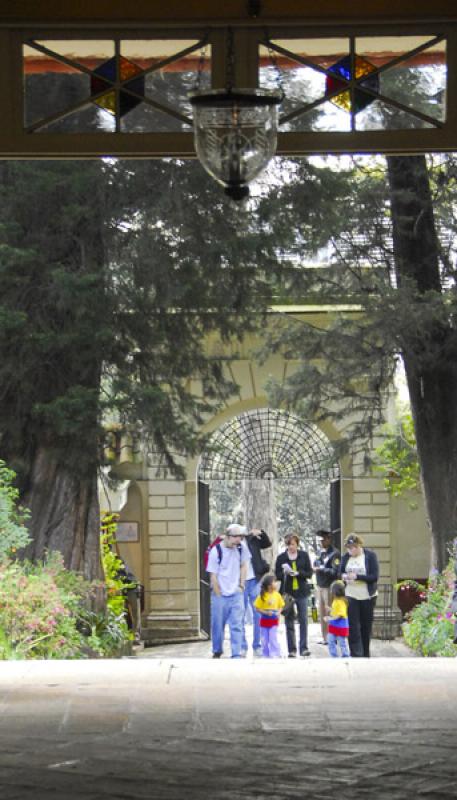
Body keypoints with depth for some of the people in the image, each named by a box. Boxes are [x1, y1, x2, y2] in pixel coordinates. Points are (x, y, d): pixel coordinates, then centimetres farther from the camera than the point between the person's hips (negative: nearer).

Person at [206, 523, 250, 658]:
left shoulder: (241, 549, 1)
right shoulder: (216, 551, -11)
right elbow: (213, 576, -9)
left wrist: (241, 585, 6)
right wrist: (218, 595, -8)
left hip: (236, 594, 2)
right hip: (220, 594, -2)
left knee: (237, 625, -5)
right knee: (218, 625, 7)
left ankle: (236, 655, -4)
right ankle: (217, 651, 25)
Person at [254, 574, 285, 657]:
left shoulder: (277, 595, -1)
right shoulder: (262, 596, -10)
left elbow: (281, 606, 10)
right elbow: (257, 608, -9)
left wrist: (278, 612, -9)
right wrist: (266, 612, -22)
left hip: (274, 620, 1)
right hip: (264, 620, -1)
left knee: (273, 639, -9)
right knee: (265, 640, 7)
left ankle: (276, 655, -6)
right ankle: (265, 655, 18)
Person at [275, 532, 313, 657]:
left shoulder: (304, 555, 4)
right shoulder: (281, 558, 3)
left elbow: (309, 573, 1)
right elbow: (277, 575, 4)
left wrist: (298, 573, -15)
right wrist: (285, 573, -16)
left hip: (302, 592, 0)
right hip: (287, 592, 0)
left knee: (303, 620, -2)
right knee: (289, 622, 2)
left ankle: (304, 648, 4)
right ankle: (292, 650, 7)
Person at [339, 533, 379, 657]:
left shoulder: (370, 555, -7)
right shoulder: (346, 557, 4)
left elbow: (375, 576, -12)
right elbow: (340, 572, 14)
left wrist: (357, 576, -21)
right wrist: (343, 576, -10)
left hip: (367, 597, -2)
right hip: (351, 596, 2)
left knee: (366, 626, 8)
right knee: (353, 626, -7)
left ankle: (365, 655, 20)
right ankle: (356, 655, -9)